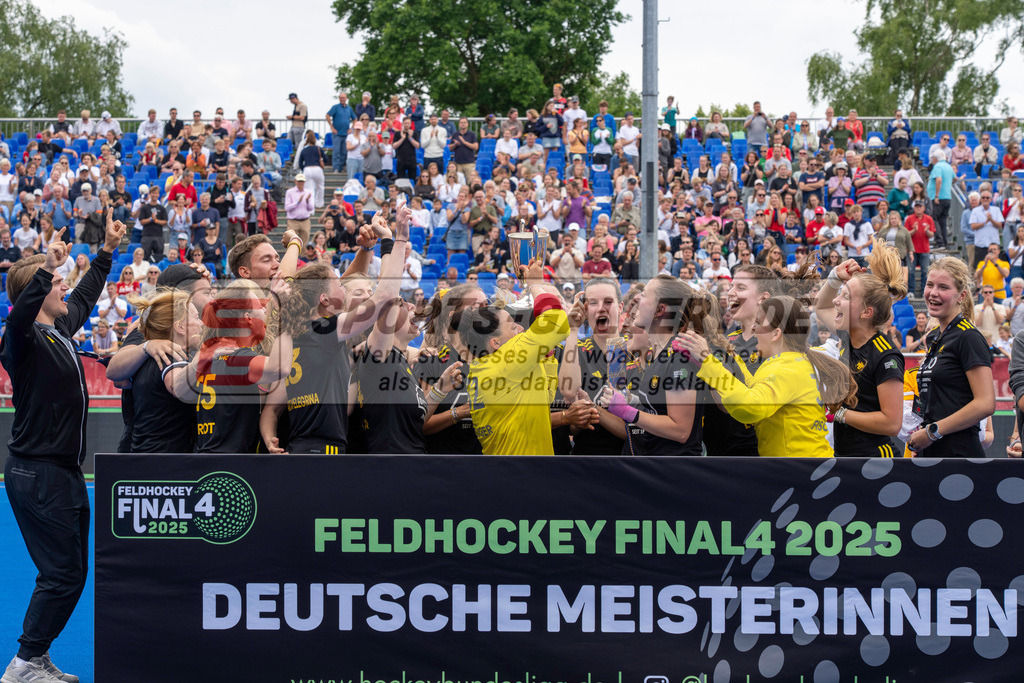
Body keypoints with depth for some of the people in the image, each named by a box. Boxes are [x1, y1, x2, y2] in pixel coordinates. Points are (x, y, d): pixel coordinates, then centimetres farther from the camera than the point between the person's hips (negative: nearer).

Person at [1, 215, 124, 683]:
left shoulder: (60, 327, 12)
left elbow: (85, 296, 32)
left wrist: (108, 250, 35)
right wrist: (46, 269, -48)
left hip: (64, 471, 9)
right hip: (38, 473, -9)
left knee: (70, 573, 12)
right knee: (62, 573, -8)